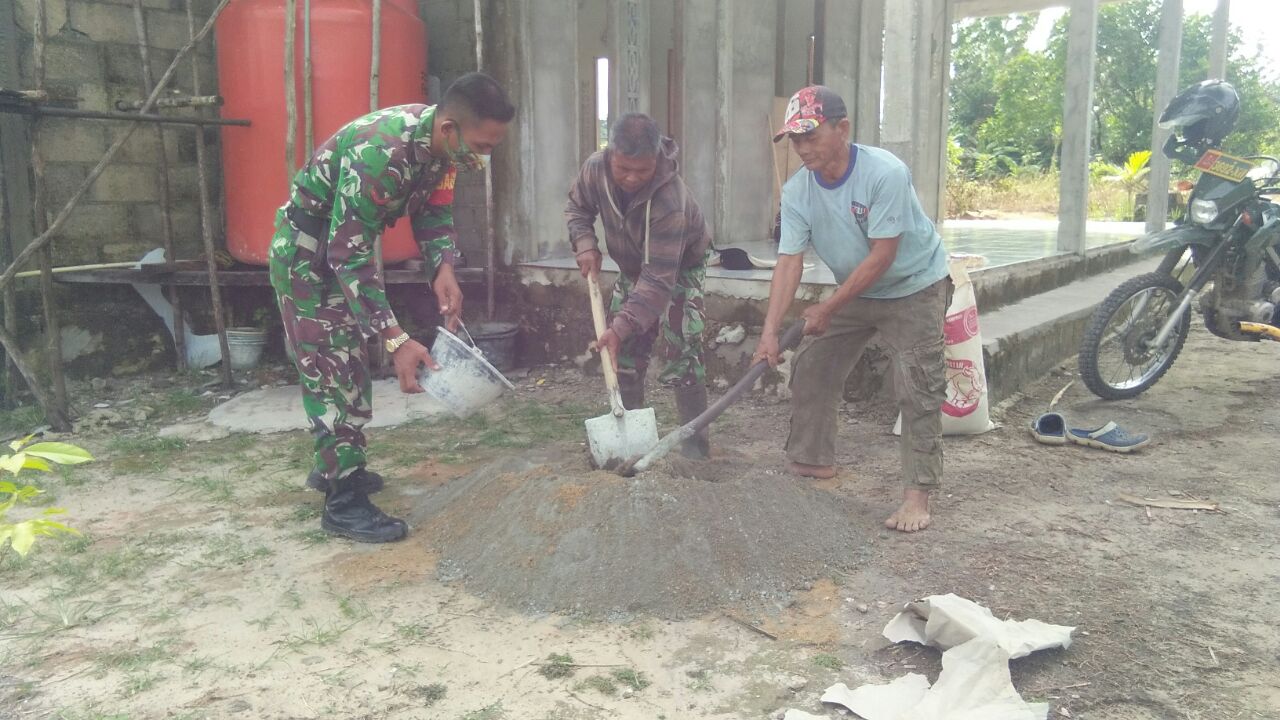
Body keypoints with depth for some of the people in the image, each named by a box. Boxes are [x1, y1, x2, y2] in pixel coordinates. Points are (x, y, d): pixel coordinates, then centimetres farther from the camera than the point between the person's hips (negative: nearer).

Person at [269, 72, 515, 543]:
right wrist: (395, 339, -39)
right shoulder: (381, 152, -37)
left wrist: (443, 268, -19)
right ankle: (343, 503, -1)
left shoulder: (443, 145, -11)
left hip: (347, 242, 9)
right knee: (333, 371, -8)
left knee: (350, 364, 17)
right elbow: (348, 255, -36)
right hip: (307, 250, -9)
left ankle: (334, 466, 33)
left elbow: (434, 212, 1)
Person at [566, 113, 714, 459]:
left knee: (683, 353, -15)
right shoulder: (595, 168, -25)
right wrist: (585, 244, -20)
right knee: (624, 352, 7)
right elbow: (577, 207, -1)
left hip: (680, 268, -5)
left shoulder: (670, 200, -42)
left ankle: (696, 440, -3)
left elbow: (658, 278, -42)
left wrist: (622, 326, -48)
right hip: (631, 267, 6)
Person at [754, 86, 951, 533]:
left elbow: (882, 256, -29)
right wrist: (770, 330, -29)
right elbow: (790, 261, -19)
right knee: (810, 371, 5)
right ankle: (813, 460, 21)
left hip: (914, 287, -6)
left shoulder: (885, 173, -30)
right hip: (855, 290, 6)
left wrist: (827, 310, -26)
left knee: (918, 389, -12)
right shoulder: (796, 191, -14)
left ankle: (918, 495, -6)